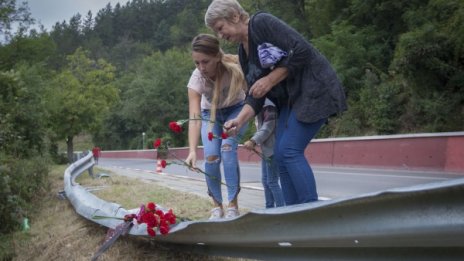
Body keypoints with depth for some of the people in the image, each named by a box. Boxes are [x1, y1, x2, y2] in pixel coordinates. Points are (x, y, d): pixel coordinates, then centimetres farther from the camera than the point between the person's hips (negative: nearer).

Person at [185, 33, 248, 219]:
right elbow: (194, 117, -39)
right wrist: (192, 151, -51)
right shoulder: (197, 78, -32)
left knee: (227, 148, -25)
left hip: (235, 110, -1)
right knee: (211, 157, -16)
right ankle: (217, 205, 5)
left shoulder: (234, 68, -34)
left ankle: (233, 205, -15)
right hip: (210, 114, 1)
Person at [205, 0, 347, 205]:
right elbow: (255, 95, 6)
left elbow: (302, 51, -21)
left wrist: (270, 80, -18)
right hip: (290, 99, 9)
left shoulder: (262, 23, -13)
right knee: (280, 155, 2)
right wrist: (239, 120, -10)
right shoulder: (243, 53, 11)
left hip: (313, 88, -8)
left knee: (289, 150, -15)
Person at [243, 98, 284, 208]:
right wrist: (253, 141, 8)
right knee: (265, 180, 14)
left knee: (272, 181, -6)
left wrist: (253, 141, -23)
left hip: (272, 148, -10)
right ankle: (269, 209, 21)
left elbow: (268, 127, -21)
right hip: (265, 149, 10)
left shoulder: (268, 103, -15)